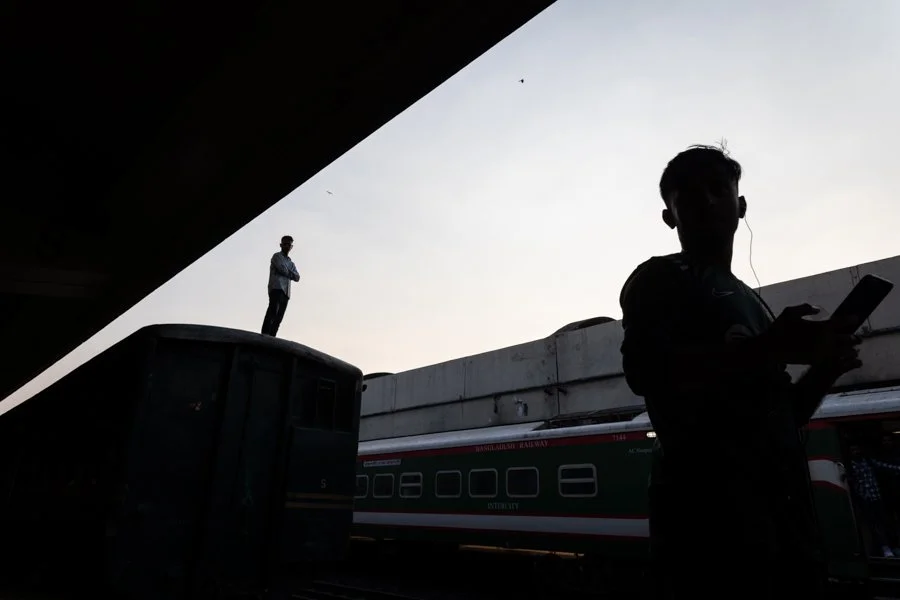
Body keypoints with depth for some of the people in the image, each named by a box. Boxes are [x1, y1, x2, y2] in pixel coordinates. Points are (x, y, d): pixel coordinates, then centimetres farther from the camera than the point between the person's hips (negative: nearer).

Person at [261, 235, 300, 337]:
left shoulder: (291, 263, 31)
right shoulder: (277, 256, 13)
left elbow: (297, 277, 16)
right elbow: (282, 269, -6)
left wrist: (287, 272, 2)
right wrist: (291, 273, 11)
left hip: (286, 291, 7)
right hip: (276, 287, -7)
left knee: (278, 317, -4)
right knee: (273, 310, -24)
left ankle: (271, 336, -10)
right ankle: (265, 334, -34)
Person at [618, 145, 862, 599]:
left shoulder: (752, 302, 24)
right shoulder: (659, 280, 0)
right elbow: (644, 370, -19)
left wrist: (823, 370, 7)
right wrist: (767, 350, -20)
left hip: (783, 508, 8)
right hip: (708, 505, -8)